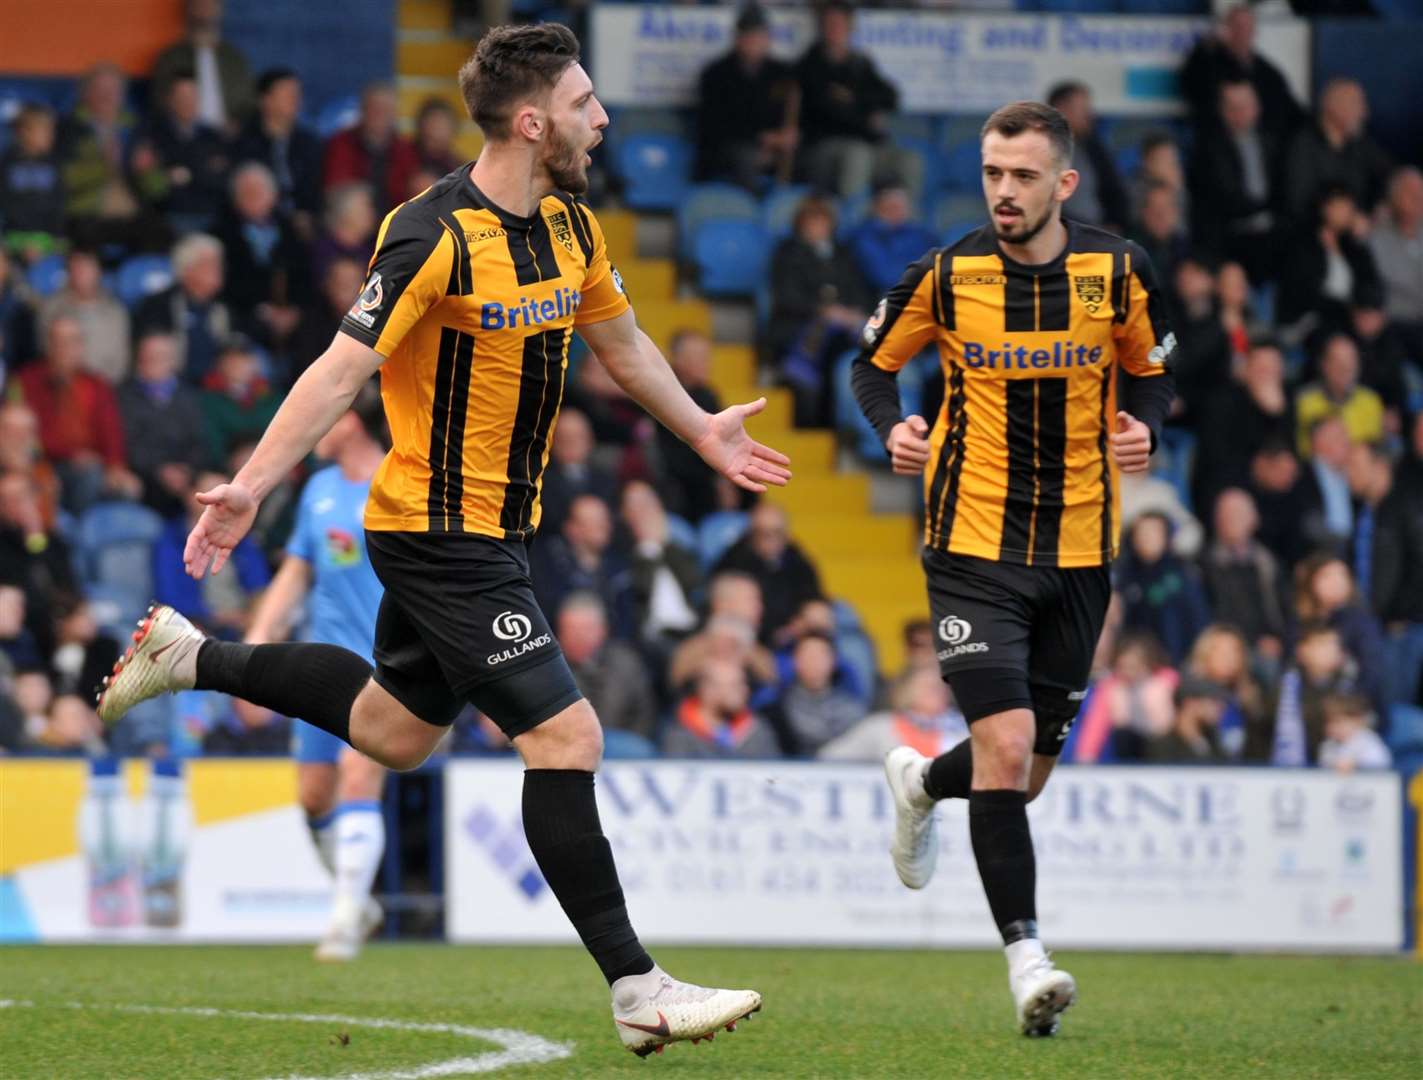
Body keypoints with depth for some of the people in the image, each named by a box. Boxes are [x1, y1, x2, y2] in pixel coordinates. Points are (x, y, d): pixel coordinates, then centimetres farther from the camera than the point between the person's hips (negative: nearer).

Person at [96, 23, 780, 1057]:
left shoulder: (571, 224, 5)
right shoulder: (436, 236, -21)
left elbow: (621, 341, 24)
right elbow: (344, 370, -22)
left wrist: (703, 429, 35)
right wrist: (251, 486, -29)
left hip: (495, 525, 9)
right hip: (437, 531, -9)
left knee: (397, 728, 22)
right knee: (566, 734, -13)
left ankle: (192, 657, 37)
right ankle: (636, 989, -9)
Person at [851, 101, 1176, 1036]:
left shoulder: (1118, 271, -3)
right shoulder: (946, 275, -6)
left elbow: (1151, 371, 12)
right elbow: (875, 364, 8)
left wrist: (1144, 427, -10)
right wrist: (892, 426, -13)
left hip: (1080, 549, 3)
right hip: (974, 547, -2)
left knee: (1029, 773, 11)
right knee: (1007, 746, -18)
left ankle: (922, 782, 46)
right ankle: (1027, 958, -13)